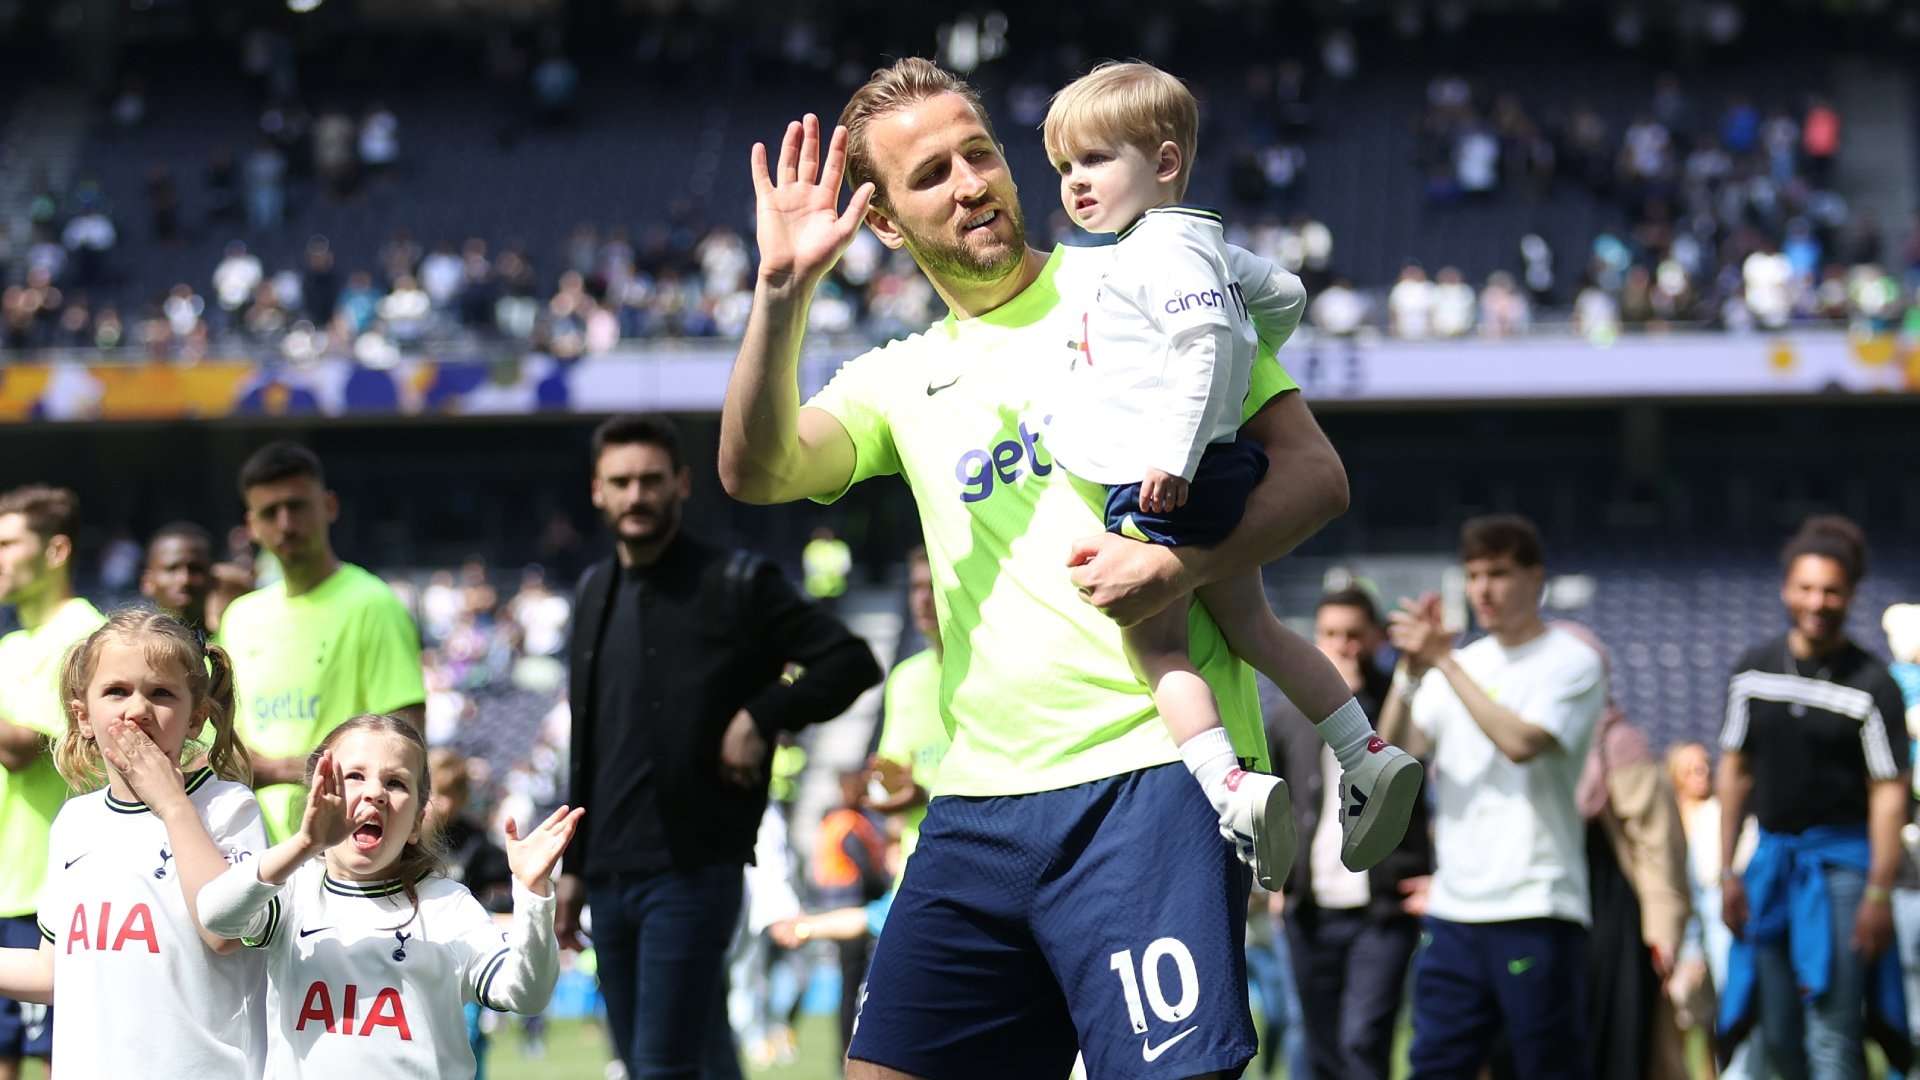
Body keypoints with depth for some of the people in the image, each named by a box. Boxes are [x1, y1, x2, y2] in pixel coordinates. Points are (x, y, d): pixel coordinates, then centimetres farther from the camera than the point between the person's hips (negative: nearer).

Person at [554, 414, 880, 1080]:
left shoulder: (737, 585, -4)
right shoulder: (596, 593, 15)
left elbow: (851, 662, -7)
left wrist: (760, 717, -15)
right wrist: (574, 865, 18)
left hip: (692, 873, -6)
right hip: (610, 875, 7)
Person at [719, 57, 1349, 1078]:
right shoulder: (904, 379, 17)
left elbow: (1313, 471, 0)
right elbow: (755, 470, -1)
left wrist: (1184, 565, -17)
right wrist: (784, 288, -13)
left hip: (1148, 772, -5)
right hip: (978, 797, 5)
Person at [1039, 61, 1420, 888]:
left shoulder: (1164, 247, -12)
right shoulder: (1201, 242, 19)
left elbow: (1204, 346, -24)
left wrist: (1172, 454, -30)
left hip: (1156, 485, -11)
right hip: (1216, 473, 11)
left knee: (1156, 645, -8)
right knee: (1249, 625, 17)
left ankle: (1228, 786, -23)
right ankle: (1366, 757, 15)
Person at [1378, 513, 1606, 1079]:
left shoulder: (1572, 661, -2)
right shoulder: (1461, 665, 15)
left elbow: (1521, 742, -19)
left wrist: (1442, 662, -15)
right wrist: (1411, 671, -11)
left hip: (1535, 909, -6)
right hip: (1453, 906, 6)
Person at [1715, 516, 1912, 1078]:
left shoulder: (1872, 687, -9)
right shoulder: (1753, 672, 5)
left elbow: (1889, 794, -10)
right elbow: (1735, 772, 11)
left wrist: (1879, 894, -15)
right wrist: (1728, 872, 8)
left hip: (1841, 857, -5)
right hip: (1773, 853, 5)